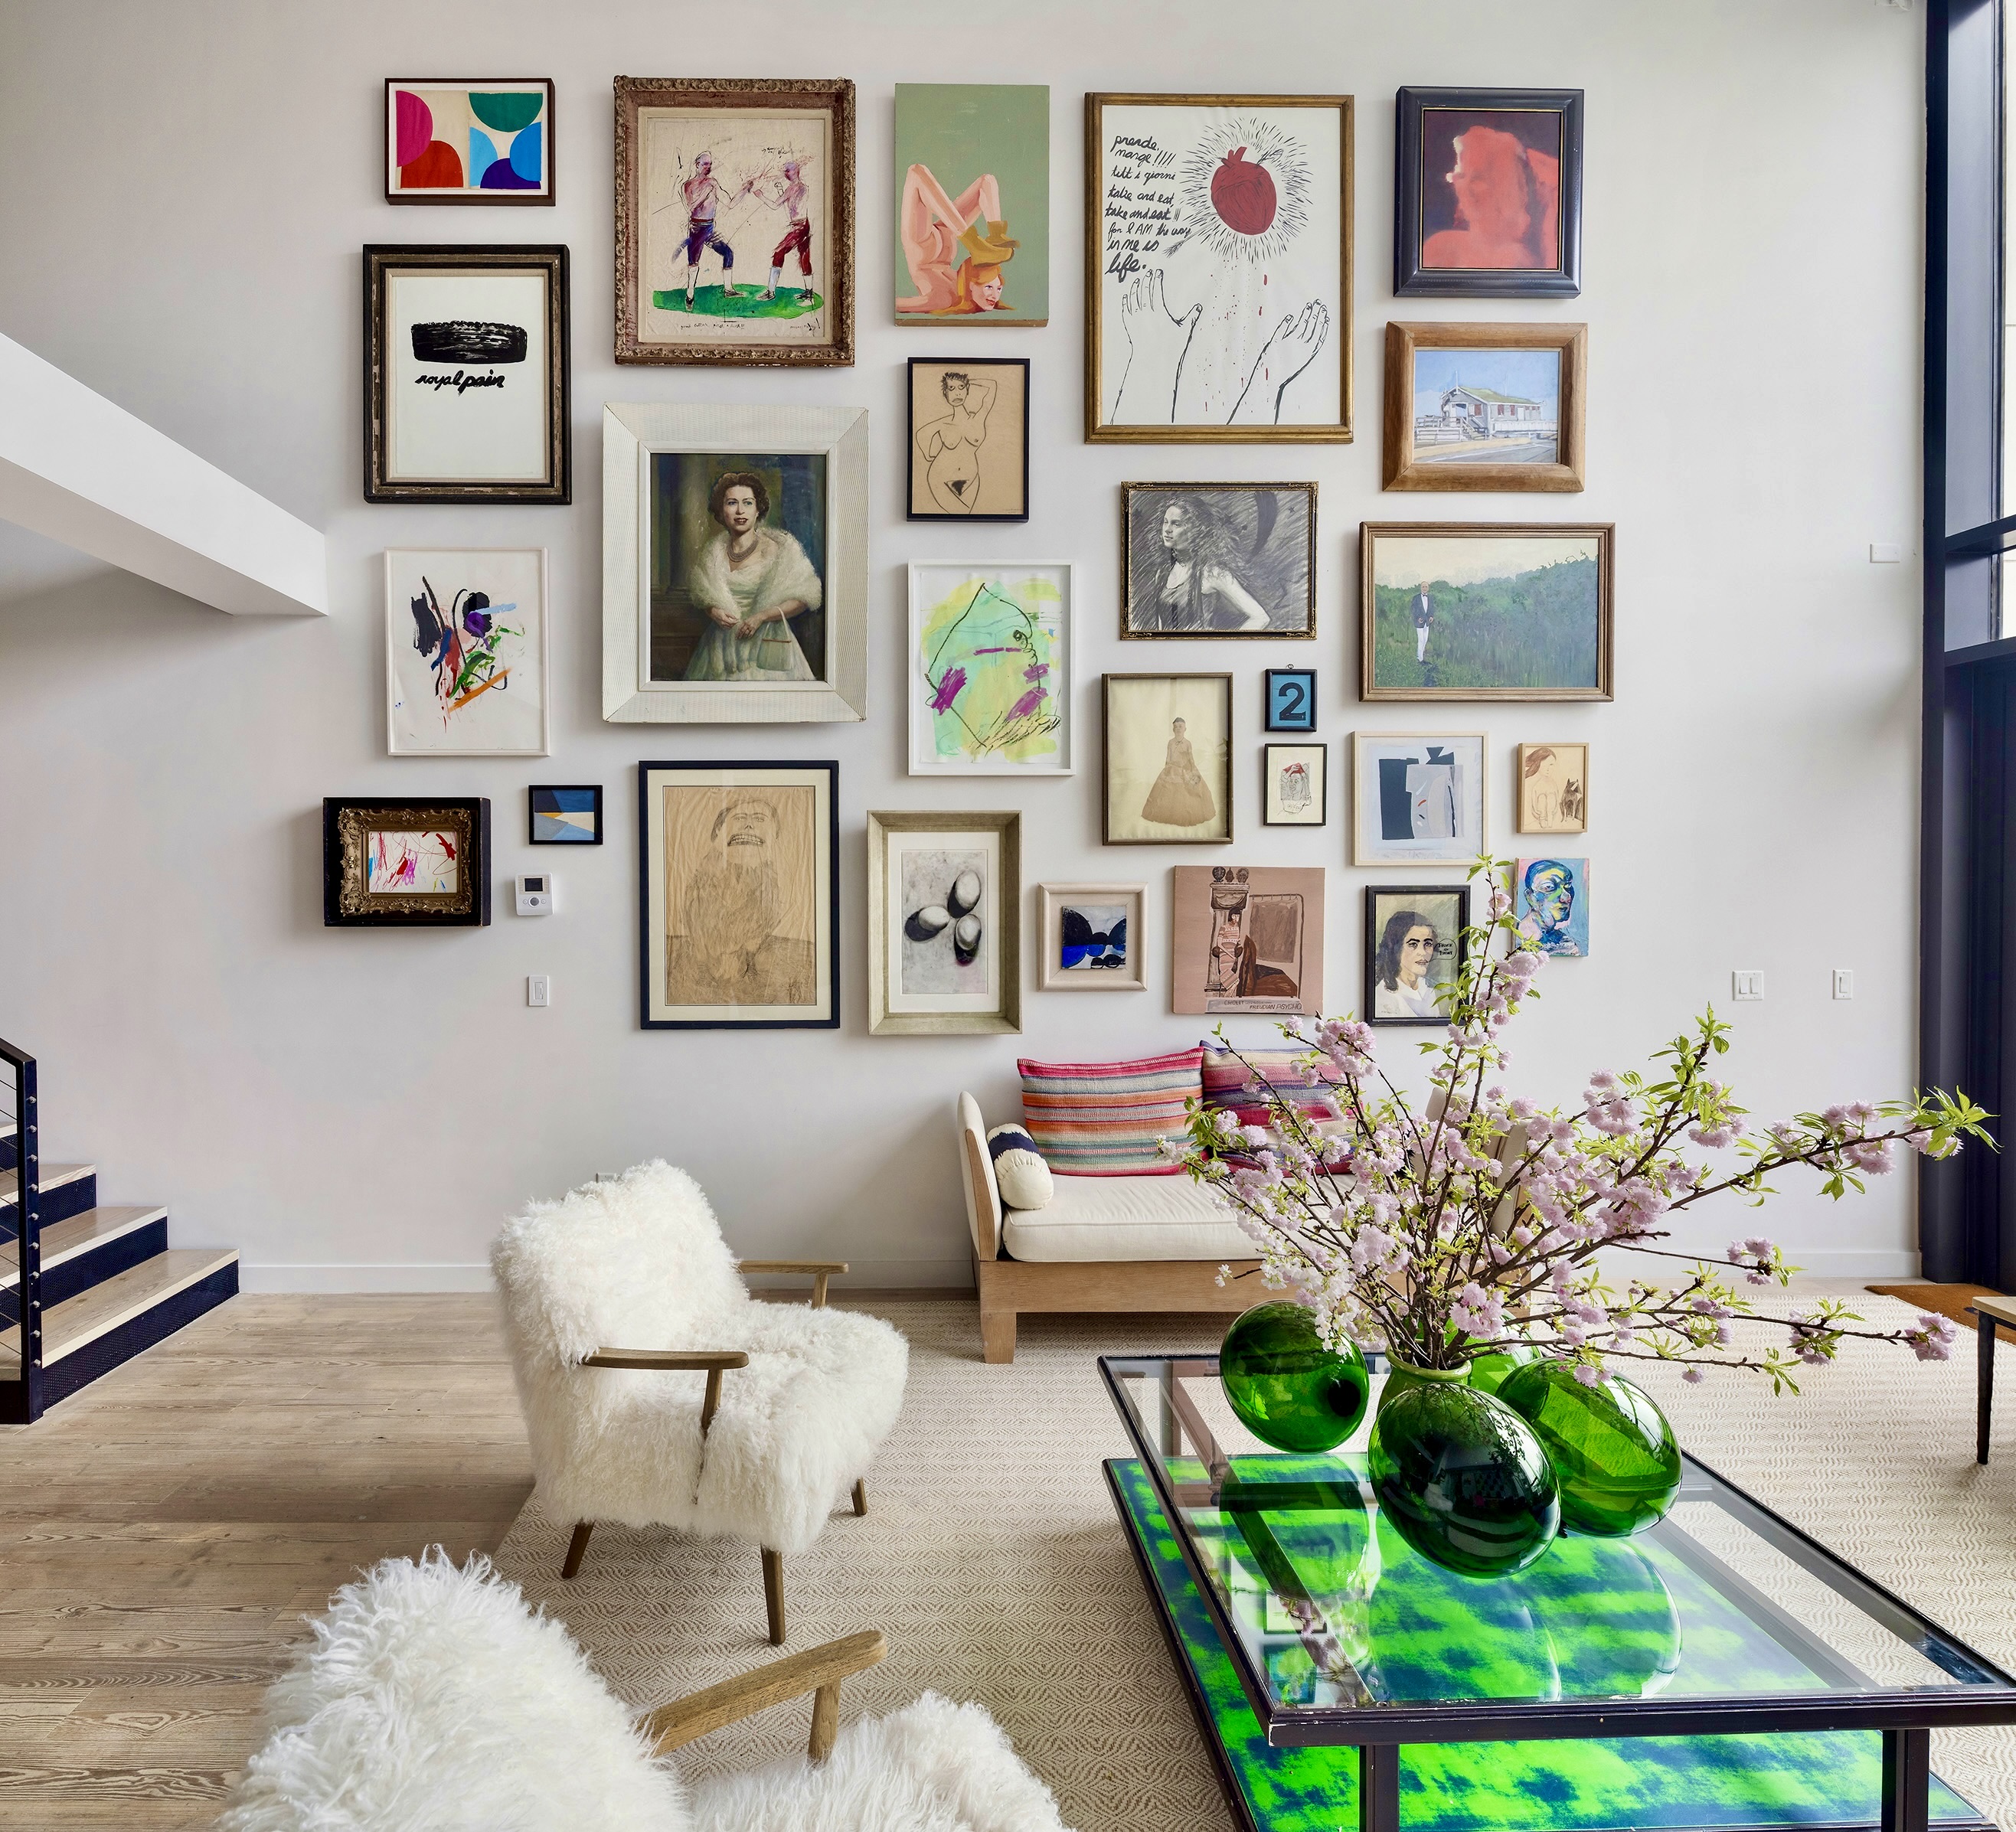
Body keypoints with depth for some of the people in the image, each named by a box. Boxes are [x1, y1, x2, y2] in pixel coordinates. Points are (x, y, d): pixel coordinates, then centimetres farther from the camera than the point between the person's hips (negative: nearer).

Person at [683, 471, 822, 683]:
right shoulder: (714, 551, 8)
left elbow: (802, 599, -6)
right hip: (722, 647, 4)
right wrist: (713, 612, -5)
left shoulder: (772, 549, -5)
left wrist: (761, 617, -15)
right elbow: (701, 597, 18)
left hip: (764, 644, -3)